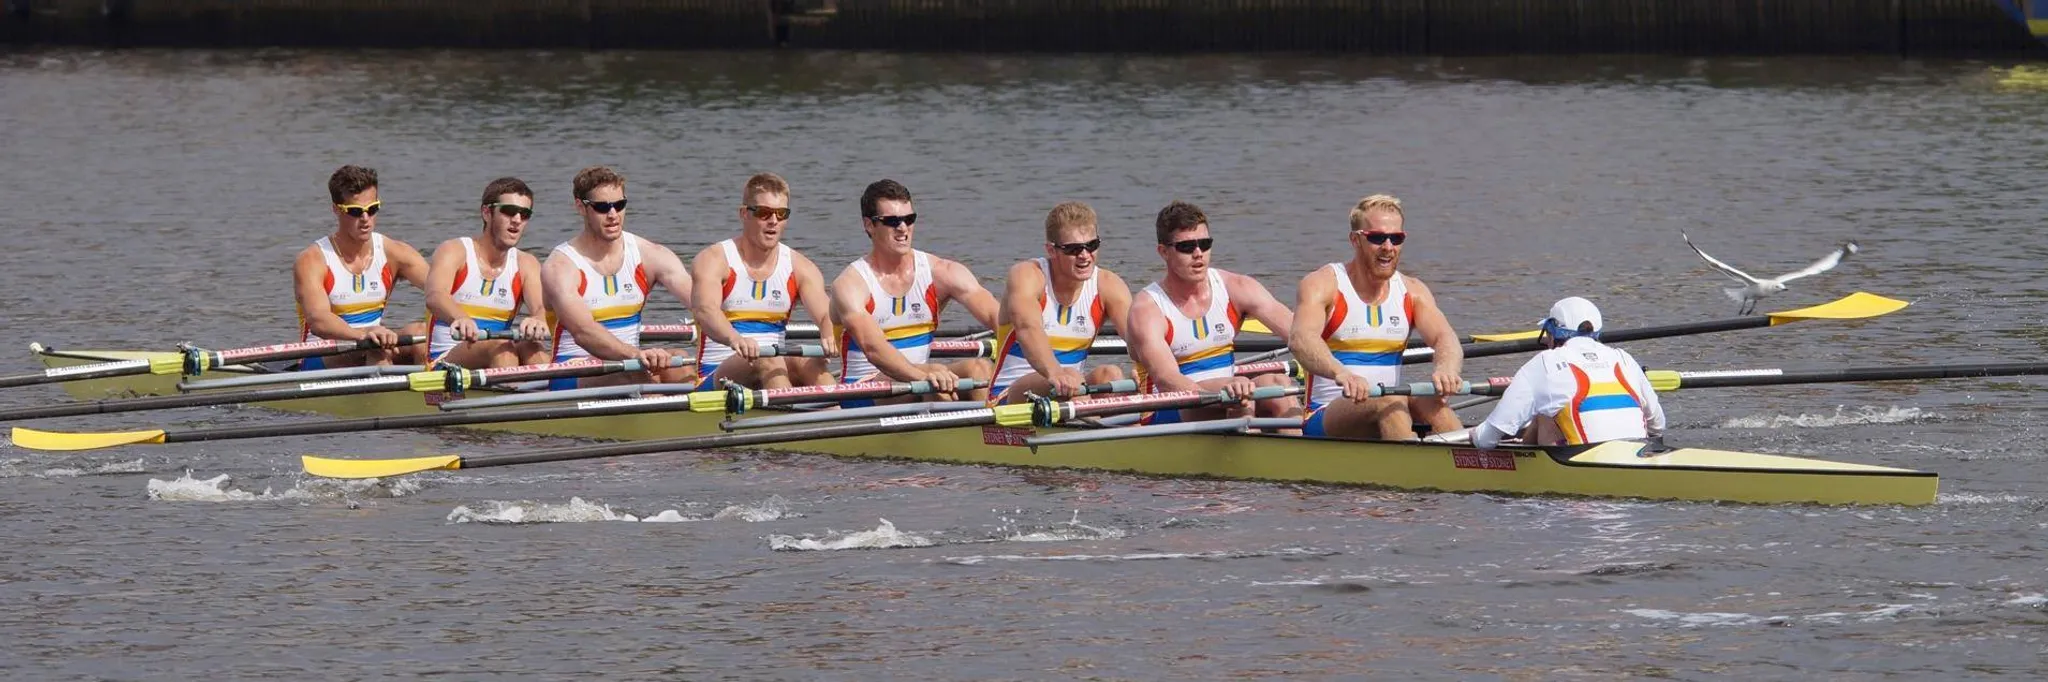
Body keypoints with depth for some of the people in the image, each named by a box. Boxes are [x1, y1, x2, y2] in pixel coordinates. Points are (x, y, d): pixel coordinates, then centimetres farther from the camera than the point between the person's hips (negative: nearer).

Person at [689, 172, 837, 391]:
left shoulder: (799, 268, 9)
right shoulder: (713, 260, -5)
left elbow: (825, 314, -7)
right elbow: (705, 310, -25)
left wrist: (830, 338, -35)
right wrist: (734, 339, -49)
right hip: (717, 378, -4)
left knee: (808, 363, -29)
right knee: (767, 362, -34)